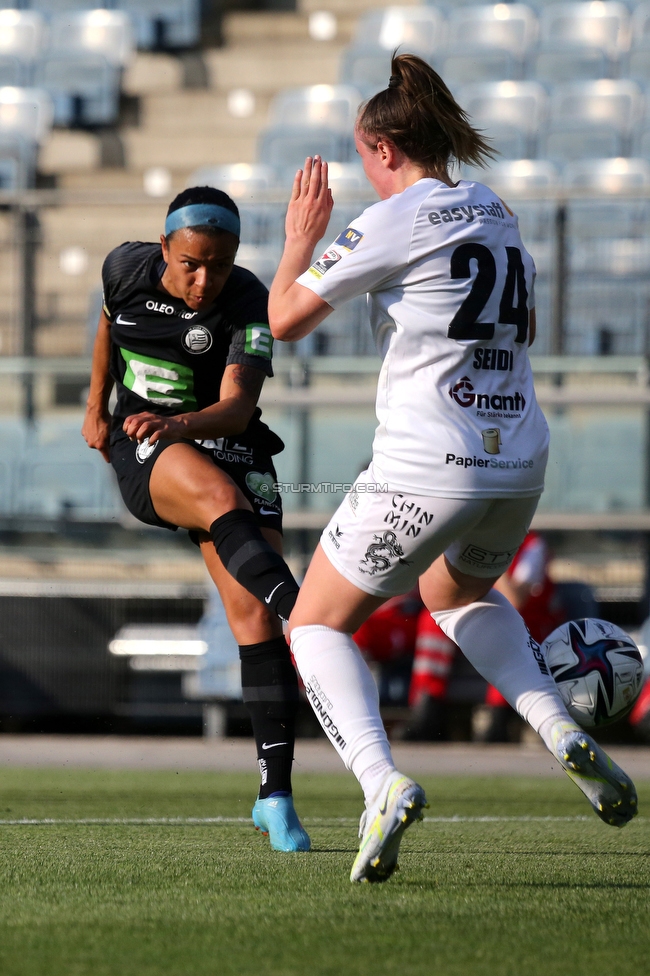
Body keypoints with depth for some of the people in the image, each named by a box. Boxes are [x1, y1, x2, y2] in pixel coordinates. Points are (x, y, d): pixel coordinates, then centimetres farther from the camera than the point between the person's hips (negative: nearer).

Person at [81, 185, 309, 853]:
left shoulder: (249, 304, -15)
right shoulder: (128, 270, -5)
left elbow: (237, 406, -27)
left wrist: (180, 424, -46)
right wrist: (97, 408, 25)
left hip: (228, 446, 0)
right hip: (144, 450, 0)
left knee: (251, 612, -13)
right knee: (223, 499, -36)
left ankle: (275, 794, -11)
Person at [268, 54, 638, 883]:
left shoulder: (396, 222, -9)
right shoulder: (496, 216, 13)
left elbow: (284, 317, -7)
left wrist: (301, 238, 9)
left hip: (426, 467, -7)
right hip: (519, 460, 7)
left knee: (316, 626, 8)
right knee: (457, 594, 36)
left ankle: (380, 783, -17)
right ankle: (560, 730, 12)